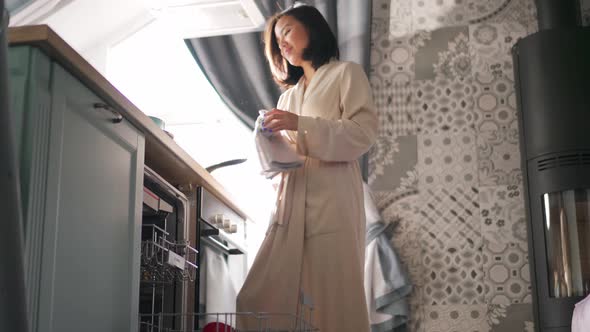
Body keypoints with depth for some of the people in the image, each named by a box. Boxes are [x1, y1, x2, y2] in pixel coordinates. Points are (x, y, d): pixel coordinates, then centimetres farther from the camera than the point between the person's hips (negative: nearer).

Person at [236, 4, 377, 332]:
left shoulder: (346, 74, 9)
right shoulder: (290, 93, 29)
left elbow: (364, 132, -5)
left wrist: (301, 124, -14)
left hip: (331, 203, -6)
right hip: (291, 203, 6)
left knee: (331, 302, -8)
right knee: (260, 299, -4)